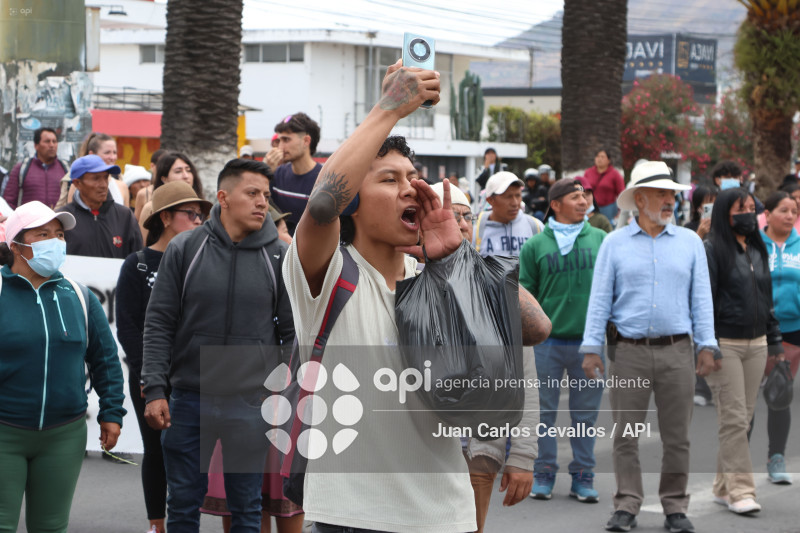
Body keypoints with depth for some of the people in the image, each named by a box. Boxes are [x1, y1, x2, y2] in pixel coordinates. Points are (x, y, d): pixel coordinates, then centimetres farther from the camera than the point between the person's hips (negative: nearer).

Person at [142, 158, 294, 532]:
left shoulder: (280, 256, 1)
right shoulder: (184, 249, 0)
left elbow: (292, 331, 5)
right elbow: (159, 323, 1)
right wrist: (155, 389, -6)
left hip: (251, 403, 0)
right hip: (189, 399, 0)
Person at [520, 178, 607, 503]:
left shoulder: (600, 240, 6)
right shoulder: (536, 245, 3)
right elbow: (525, 293, 5)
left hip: (589, 342, 1)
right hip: (549, 340, -1)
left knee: (586, 413, 6)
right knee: (545, 410, 5)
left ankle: (583, 477, 14)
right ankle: (544, 474, 16)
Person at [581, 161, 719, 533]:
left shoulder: (690, 242, 10)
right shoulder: (615, 243, 6)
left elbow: (701, 297, 10)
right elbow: (599, 298, 4)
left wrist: (707, 345, 2)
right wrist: (592, 348, -3)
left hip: (676, 350, 1)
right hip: (628, 351, -1)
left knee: (677, 436, 3)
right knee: (625, 434, 0)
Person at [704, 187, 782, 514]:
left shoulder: (758, 251, 14)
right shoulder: (712, 250, -8)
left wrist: (774, 338, 17)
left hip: (755, 344, 7)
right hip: (724, 344, -7)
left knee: (743, 417, 8)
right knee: (733, 418, -9)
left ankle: (723, 487, 15)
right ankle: (740, 490, -10)